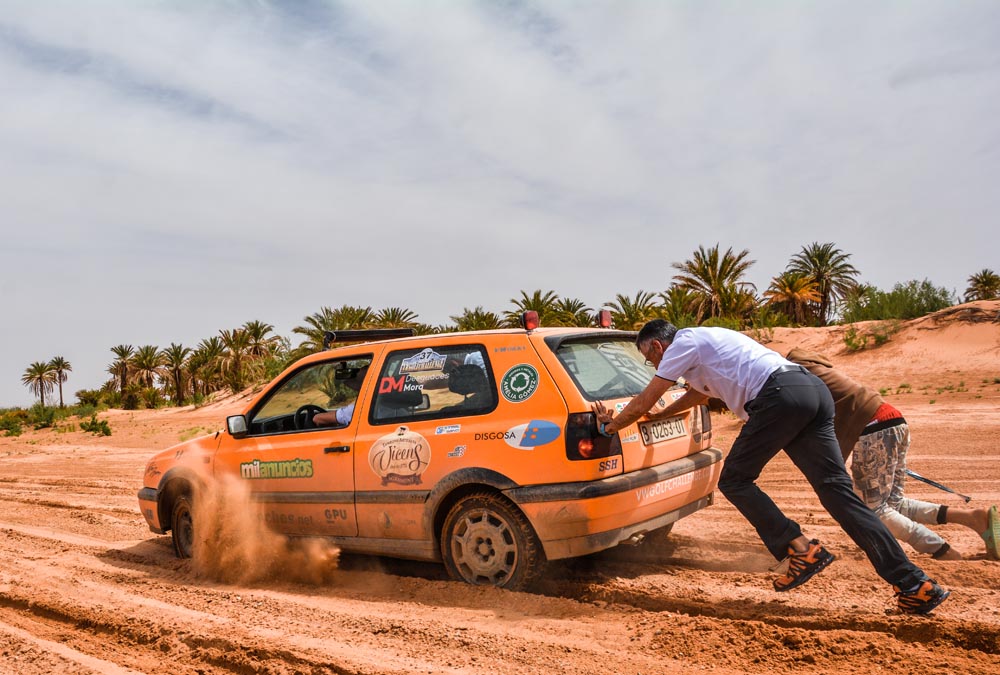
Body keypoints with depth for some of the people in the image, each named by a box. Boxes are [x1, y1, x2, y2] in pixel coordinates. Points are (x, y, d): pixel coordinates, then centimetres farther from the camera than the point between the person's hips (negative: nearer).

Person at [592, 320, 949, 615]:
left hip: (780, 396, -9)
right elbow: (699, 392, 51)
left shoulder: (682, 343, 7)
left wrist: (610, 425, 25)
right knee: (838, 489, 4)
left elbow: (644, 401, 10)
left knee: (734, 481, 3)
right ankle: (915, 585, 1)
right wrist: (660, 415, 58)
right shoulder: (704, 342, 33)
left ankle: (800, 549, -6)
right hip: (814, 389, 9)